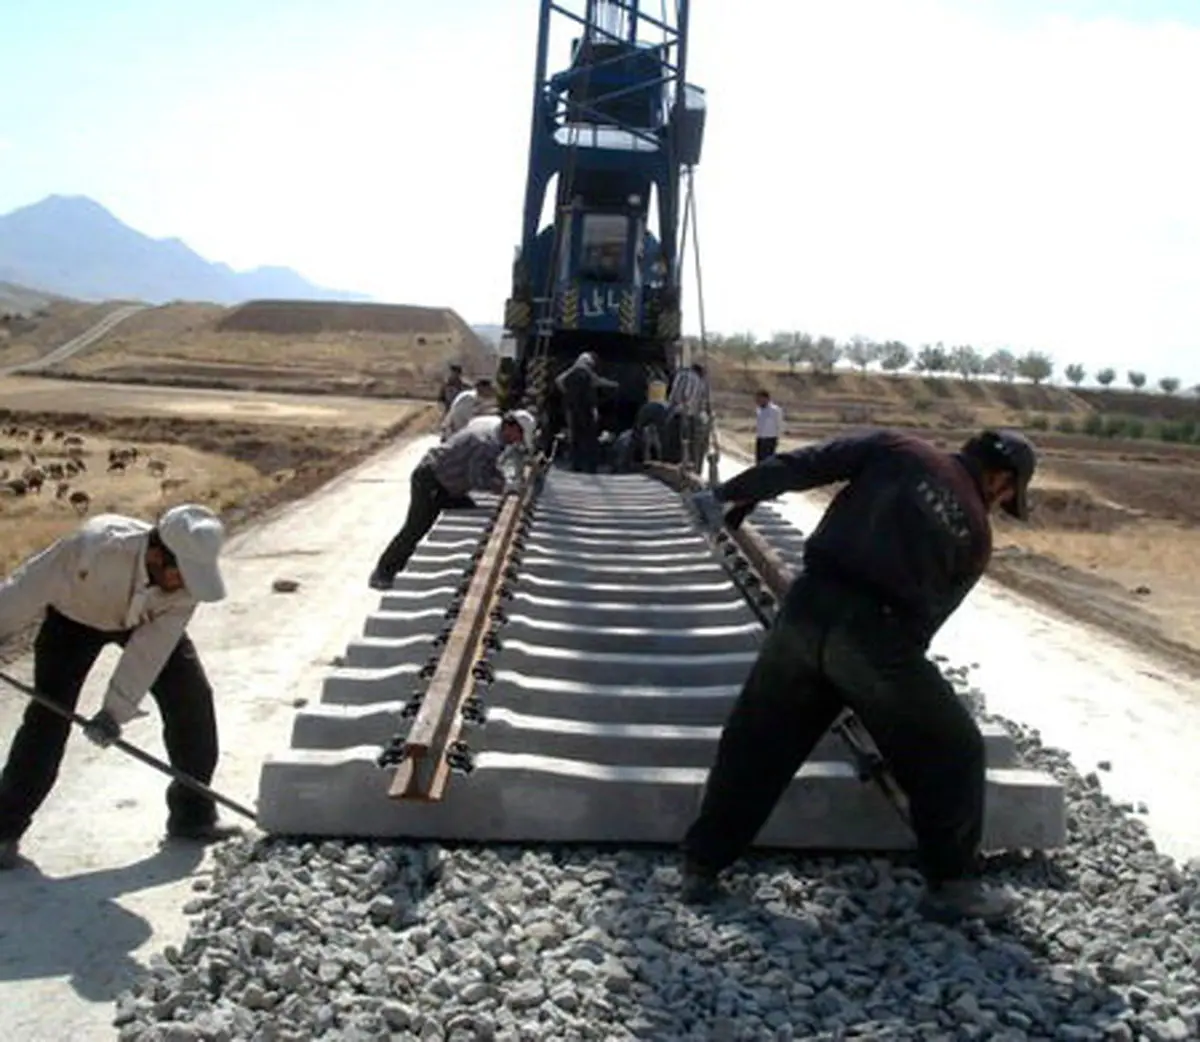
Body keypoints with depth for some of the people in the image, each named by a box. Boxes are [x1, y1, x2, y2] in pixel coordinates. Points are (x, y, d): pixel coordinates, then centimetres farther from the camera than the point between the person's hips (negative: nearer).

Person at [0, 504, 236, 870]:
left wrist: (115, 711, -30)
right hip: (75, 615, -2)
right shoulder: (96, 546, -43)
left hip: (150, 620, 3)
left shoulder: (186, 581, -32)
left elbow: (151, 650, -28)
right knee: (49, 715, -11)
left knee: (192, 698, -6)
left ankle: (193, 815, 8)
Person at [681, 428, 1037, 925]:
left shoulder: (895, 450, 14)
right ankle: (951, 884, 27)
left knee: (756, 741, 17)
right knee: (952, 753, 19)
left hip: (807, 608, 3)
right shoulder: (975, 535, 14)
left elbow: (806, 464, 4)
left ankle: (702, 865, 25)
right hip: (875, 636, -2)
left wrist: (730, 493, 5)